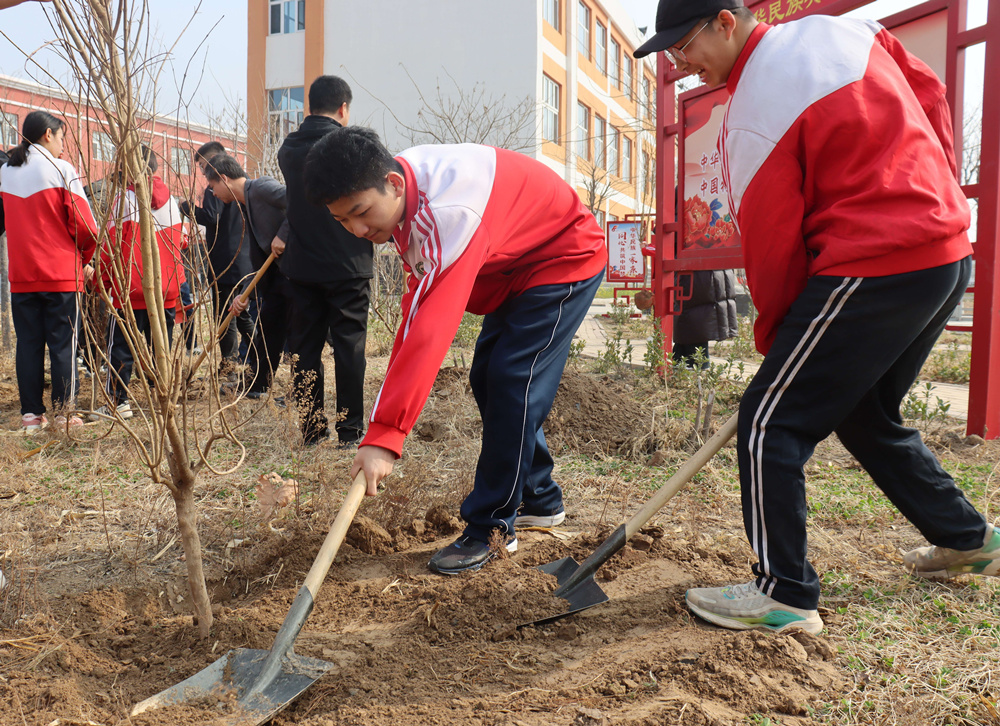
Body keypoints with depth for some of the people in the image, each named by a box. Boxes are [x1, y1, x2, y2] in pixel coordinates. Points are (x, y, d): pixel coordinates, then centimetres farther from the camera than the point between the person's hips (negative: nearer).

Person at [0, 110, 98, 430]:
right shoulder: (61, 169, -6)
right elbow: (84, 224, -10)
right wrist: (86, 259, 5)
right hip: (62, 274, -5)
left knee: (28, 343, 8)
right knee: (62, 344, 1)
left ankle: (31, 413, 11)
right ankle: (64, 412, 4)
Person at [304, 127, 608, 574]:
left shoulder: (448, 214, -40)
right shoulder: (403, 193, -10)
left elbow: (430, 331, -46)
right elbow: (420, 295, 1)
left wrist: (383, 437, -46)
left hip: (566, 260, -9)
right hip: (514, 267, 9)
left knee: (511, 384, -17)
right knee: (487, 379, 9)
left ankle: (490, 528, -5)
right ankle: (539, 500, 24)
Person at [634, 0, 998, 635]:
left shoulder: (753, 118, -13)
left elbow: (772, 244, -9)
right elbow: (931, 95, 18)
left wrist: (774, 335, 4)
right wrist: (934, 195, 22)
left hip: (873, 269, -9)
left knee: (771, 420, -4)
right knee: (867, 414, 24)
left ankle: (784, 594, 1)